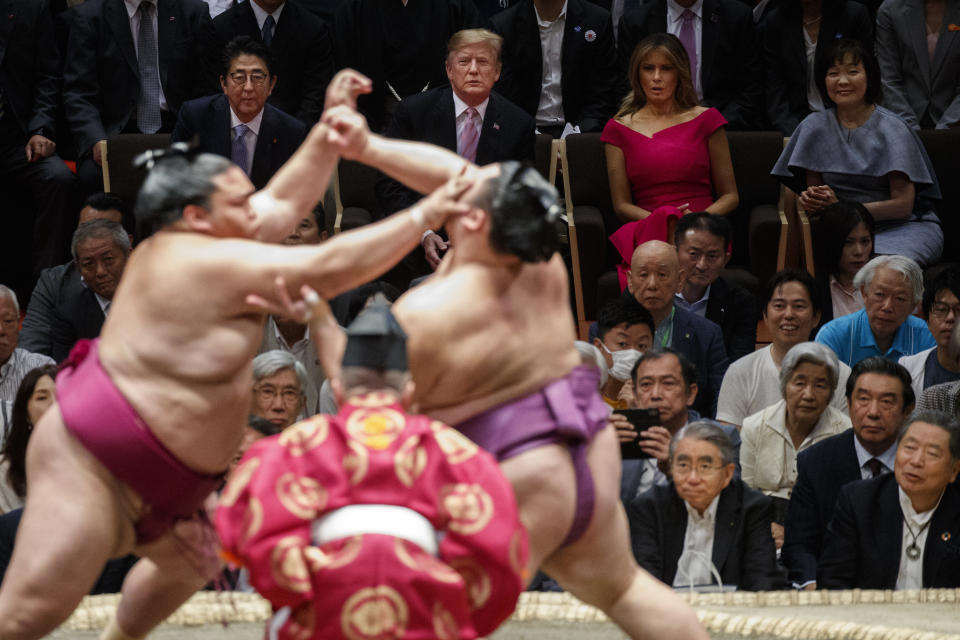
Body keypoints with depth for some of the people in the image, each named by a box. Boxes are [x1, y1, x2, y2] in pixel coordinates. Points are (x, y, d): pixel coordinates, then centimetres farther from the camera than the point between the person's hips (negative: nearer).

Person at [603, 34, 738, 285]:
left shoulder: (705, 119, 14)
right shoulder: (620, 128, 17)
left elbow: (730, 196, 14)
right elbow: (621, 205, 12)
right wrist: (658, 218, -9)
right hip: (643, 226, 1)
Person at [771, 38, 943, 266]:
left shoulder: (893, 130, -6)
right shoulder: (814, 127, 6)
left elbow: (903, 205, -10)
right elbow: (813, 190, 12)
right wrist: (810, 201, -14)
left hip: (903, 226, -2)